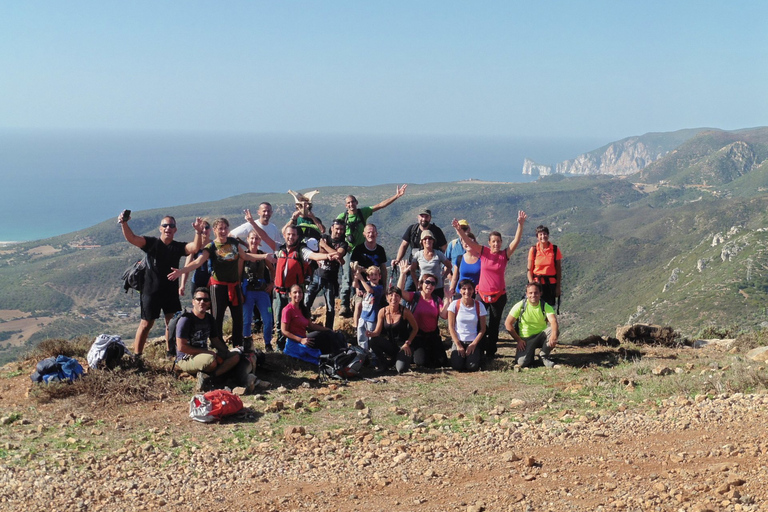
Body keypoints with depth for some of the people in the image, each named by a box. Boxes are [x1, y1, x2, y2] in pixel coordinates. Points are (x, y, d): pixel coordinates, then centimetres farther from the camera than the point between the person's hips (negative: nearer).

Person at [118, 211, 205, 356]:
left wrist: (198, 232, -33)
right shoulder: (151, 243, -5)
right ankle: (136, 355, 9)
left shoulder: (178, 247, 2)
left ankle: (170, 352, 19)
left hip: (171, 291, 3)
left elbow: (195, 247, -16)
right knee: (146, 324, 1)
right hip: (151, 291, -3)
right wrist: (124, 223, -37)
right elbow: (131, 238, -19)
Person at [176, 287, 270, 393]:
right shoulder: (186, 320, -12)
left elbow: (215, 340, 18)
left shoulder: (209, 318, 10)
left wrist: (227, 352, -1)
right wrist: (206, 352, -15)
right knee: (211, 360, -37)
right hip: (186, 359, -8)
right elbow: (181, 347, -17)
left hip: (205, 354, 8)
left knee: (235, 356, -4)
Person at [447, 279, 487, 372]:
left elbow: (482, 329, 1)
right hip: (458, 341, 0)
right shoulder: (454, 305, -3)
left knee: (473, 367, -22)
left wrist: (474, 344, -10)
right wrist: (458, 345, -10)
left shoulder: (479, 305, 0)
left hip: (473, 342, 0)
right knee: (457, 366, -23)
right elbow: (451, 327, -2)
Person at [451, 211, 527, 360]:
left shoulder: (505, 254, -2)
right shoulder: (483, 252, -2)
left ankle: (491, 351, 20)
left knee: (494, 325, 9)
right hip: (482, 294, 0)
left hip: (499, 295, 0)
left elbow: (516, 240, -12)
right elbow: (468, 241, -11)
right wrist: (459, 229, -27)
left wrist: (521, 224, -25)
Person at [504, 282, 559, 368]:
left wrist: (554, 334, -50)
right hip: (525, 339, -1)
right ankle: (530, 353, 13)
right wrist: (518, 340, -12)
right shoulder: (520, 306, -11)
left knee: (553, 331, -31)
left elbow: (553, 321, -28)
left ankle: (544, 356, -6)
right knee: (522, 362, -27)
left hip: (541, 336, 2)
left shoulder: (546, 306, -10)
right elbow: (508, 323, -8)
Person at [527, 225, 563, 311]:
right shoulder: (533, 250, -2)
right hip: (537, 283, -1)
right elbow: (529, 270, 0)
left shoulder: (555, 250, 0)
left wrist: (558, 287, 1)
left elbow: (559, 269, 4)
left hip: (551, 284, 1)